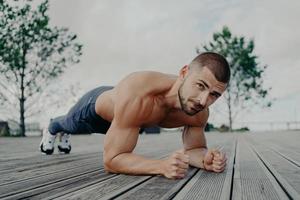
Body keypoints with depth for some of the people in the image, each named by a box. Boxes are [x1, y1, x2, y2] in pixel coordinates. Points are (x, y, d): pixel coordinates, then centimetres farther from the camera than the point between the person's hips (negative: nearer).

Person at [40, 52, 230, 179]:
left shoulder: (199, 113, -35)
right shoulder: (137, 95, -53)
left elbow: (194, 149, -20)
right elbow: (111, 159, -49)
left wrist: (205, 158, -44)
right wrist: (162, 165, -64)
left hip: (119, 116, 4)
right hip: (96, 105, -4)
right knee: (70, 125, 35)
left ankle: (64, 135, 75)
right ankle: (52, 128, 72)